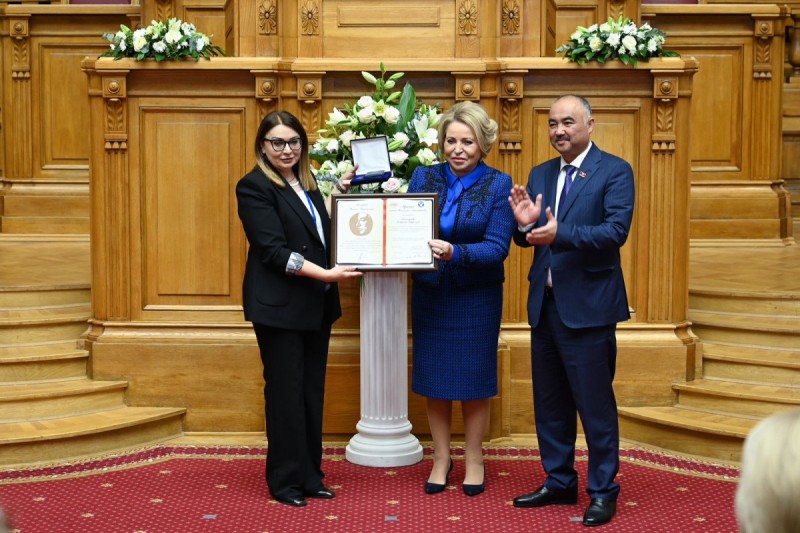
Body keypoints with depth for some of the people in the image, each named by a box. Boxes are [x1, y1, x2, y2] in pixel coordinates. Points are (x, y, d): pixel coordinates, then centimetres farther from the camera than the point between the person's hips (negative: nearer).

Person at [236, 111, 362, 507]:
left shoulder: (306, 184, 14)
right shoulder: (254, 187, -9)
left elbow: (323, 235, 14)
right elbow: (274, 250, -18)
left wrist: (342, 193, 7)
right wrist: (326, 274, -23)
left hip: (316, 305, 7)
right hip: (279, 306, -7)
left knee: (312, 392, 10)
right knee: (286, 392, -1)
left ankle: (310, 476, 19)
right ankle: (286, 481, 10)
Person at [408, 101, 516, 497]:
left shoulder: (498, 185, -9)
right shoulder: (424, 177, 0)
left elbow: (497, 247, -17)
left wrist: (455, 253, -32)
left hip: (476, 297, -2)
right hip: (430, 294, 3)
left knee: (473, 379, 7)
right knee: (433, 378, 9)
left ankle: (474, 461, 24)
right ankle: (441, 458, 25)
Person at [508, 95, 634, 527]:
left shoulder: (614, 171, -6)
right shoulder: (539, 175, 12)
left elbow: (617, 230, -19)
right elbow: (528, 239, 10)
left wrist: (560, 233, -30)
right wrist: (525, 224, -13)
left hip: (587, 307, -6)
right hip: (544, 304, 7)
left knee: (595, 405, 1)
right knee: (549, 404, 15)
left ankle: (603, 492, 13)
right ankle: (559, 483, 29)